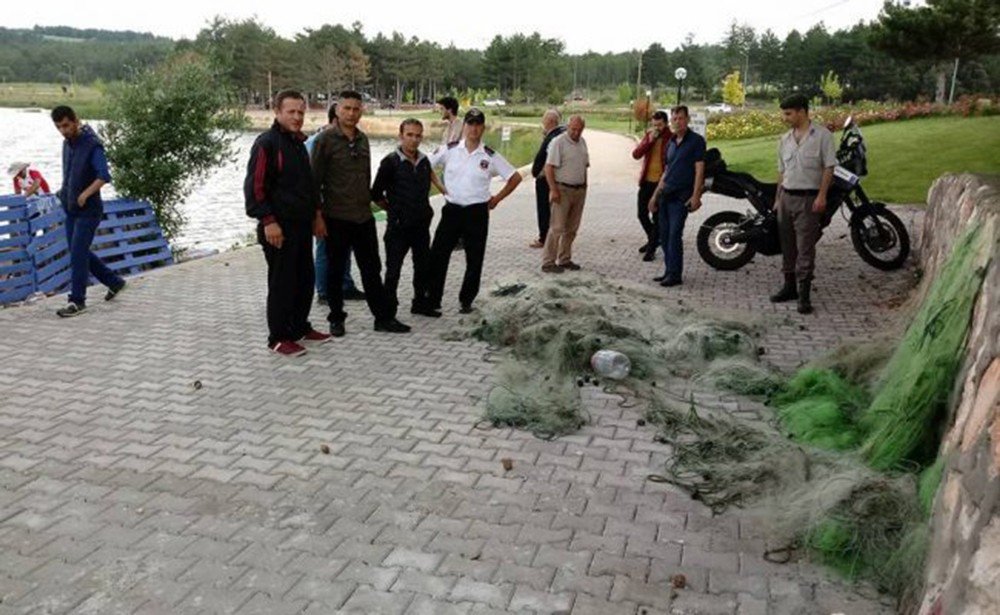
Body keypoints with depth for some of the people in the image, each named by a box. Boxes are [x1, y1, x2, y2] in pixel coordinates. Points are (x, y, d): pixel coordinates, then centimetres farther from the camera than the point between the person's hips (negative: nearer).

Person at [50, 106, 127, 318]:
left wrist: (86, 194, -32)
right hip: (71, 209, 9)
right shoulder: (67, 143, 11)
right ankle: (114, 282, 28)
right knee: (80, 253, 13)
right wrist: (65, 192, 11)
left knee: (78, 254, -9)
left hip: (89, 210, -9)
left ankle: (77, 301, -1)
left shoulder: (92, 145, -14)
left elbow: (104, 176, -24)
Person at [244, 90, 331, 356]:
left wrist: (314, 212, 21)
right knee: (282, 282, -2)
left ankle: (300, 327, 29)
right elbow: (254, 187, -17)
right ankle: (278, 338, 9)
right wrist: (268, 221, -21)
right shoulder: (267, 143, -12)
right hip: (279, 227, -9)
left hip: (302, 224, 9)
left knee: (305, 278, 15)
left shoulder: (299, 143, 16)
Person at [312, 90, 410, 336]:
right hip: (336, 218, -5)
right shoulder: (325, 140, -8)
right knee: (335, 271, 7)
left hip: (364, 217, 5)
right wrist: (317, 216, -13)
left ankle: (384, 317, 16)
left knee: (372, 269, 10)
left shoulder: (363, 140, 10)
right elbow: (315, 180, -9)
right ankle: (336, 319, 20)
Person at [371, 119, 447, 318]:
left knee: (423, 264, 14)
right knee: (393, 267, 3)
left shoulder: (424, 161, 6)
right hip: (399, 225, -6)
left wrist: (425, 211, 13)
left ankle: (420, 302, 28)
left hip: (421, 224, 6)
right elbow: (376, 194, -7)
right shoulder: (391, 162, -11)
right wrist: (394, 210, 1)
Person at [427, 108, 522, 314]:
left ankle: (466, 301, 23)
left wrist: (497, 199, 2)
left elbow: (515, 177, 5)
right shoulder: (450, 150, -1)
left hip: (477, 213, 0)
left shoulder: (490, 157, -2)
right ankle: (432, 300, 7)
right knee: (437, 255, -4)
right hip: (452, 209, 0)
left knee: (474, 260, 7)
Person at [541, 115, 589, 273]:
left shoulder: (582, 142, 13)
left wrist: (584, 186, 15)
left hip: (579, 190, 7)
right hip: (563, 190, -7)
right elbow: (549, 167, -15)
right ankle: (548, 262, -3)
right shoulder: (558, 142, -10)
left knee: (572, 228, 10)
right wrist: (553, 190, -21)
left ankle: (564, 259, 20)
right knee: (557, 227, -8)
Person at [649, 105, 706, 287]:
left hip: (681, 196, -7)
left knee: (674, 235, -10)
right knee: (664, 235, 8)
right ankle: (669, 271, 18)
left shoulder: (696, 141, -5)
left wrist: (695, 196, -18)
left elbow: (699, 170, -10)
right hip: (665, 195, 7)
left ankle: (675, 274, -4)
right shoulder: (671, 143, 16)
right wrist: (655, 195, 19)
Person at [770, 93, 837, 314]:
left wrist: (821, 196, -17)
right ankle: (790, 287, 22)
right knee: (787, 245, 11)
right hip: (787, 196, 6)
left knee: (805, 248, -8)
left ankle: (804, 295, -6)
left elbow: (829, 168, -9)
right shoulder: (785, 139, 13)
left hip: (809, 198, -6)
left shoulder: (822, 136, -6)